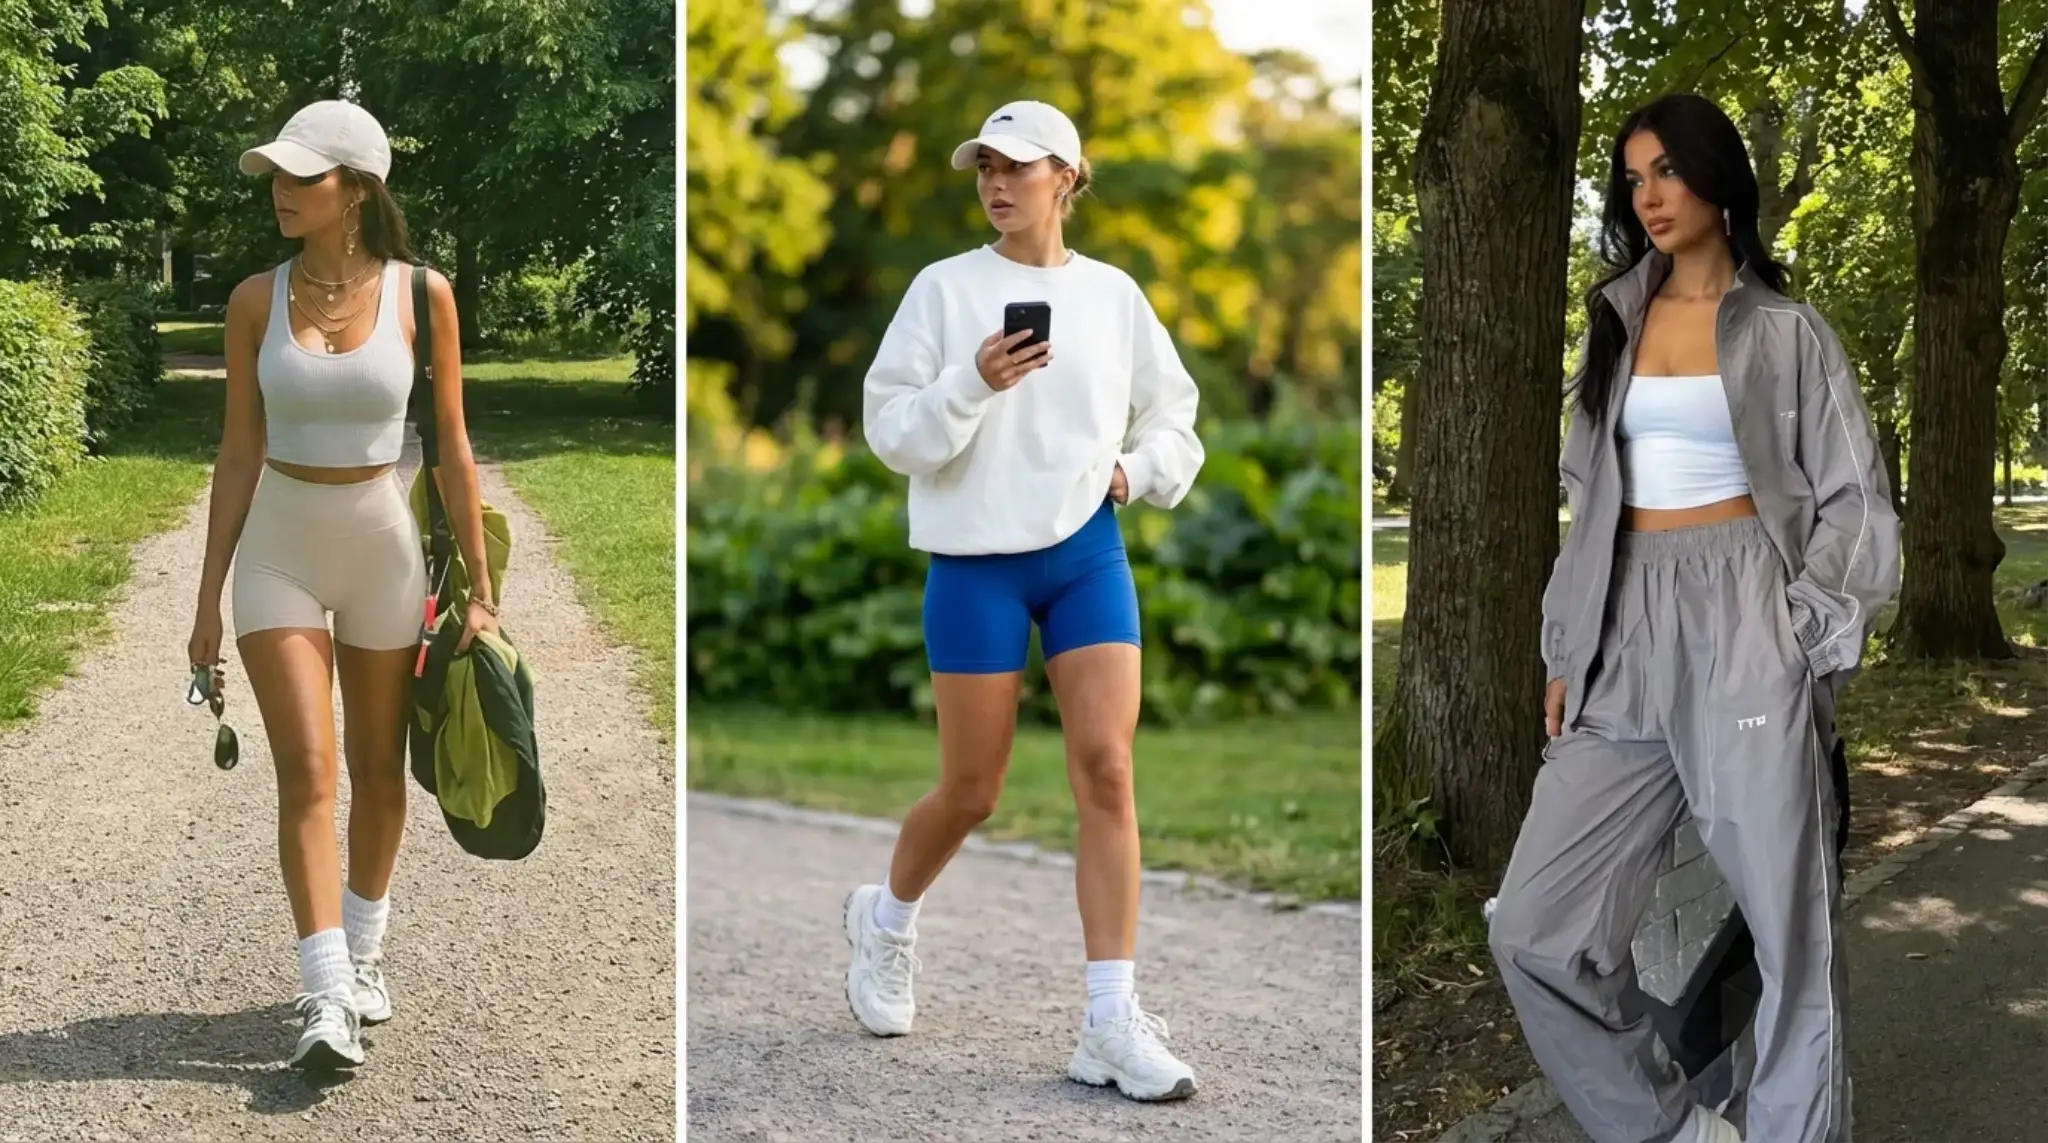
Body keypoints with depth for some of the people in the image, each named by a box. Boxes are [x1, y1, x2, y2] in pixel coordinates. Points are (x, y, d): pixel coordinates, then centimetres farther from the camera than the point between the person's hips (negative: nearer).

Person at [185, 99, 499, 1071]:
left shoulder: (420, 295, -7)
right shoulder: (256, 301, -3)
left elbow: (451, 446, -2)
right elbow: (238, 452, 2)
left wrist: (480, 586, -3)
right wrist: (208, 596, 2)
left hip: (383, 545, 0)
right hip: (278, 551, 0)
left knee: (378, 769, 12)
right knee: (307, 773, -10)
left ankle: (364, 949, 33)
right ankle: (328, 1001, -11)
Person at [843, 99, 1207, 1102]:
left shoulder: (1113, 294, 6)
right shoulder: (945, 287, -3)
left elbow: (1173, 416, 18)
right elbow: (890, 433, -7)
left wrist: (1138, 469, -1)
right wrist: (973, 383, -22)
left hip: (1087, 552, 2)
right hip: (976, 559, -2)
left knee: (1107, 773, -10)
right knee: (971, 792, 6)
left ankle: (1112, 1023, -7)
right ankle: (886, 918, 37)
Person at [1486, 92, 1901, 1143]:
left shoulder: (1786, 333, 6)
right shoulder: (1613, 325, 18)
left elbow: (1854, 499, 2)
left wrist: (1804, 637, -11)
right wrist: (1566, 654, 12)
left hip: (1744, 620, -4)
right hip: (1625, 632, 4)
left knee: (1786, 927, -4)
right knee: (1534, 930, -5)